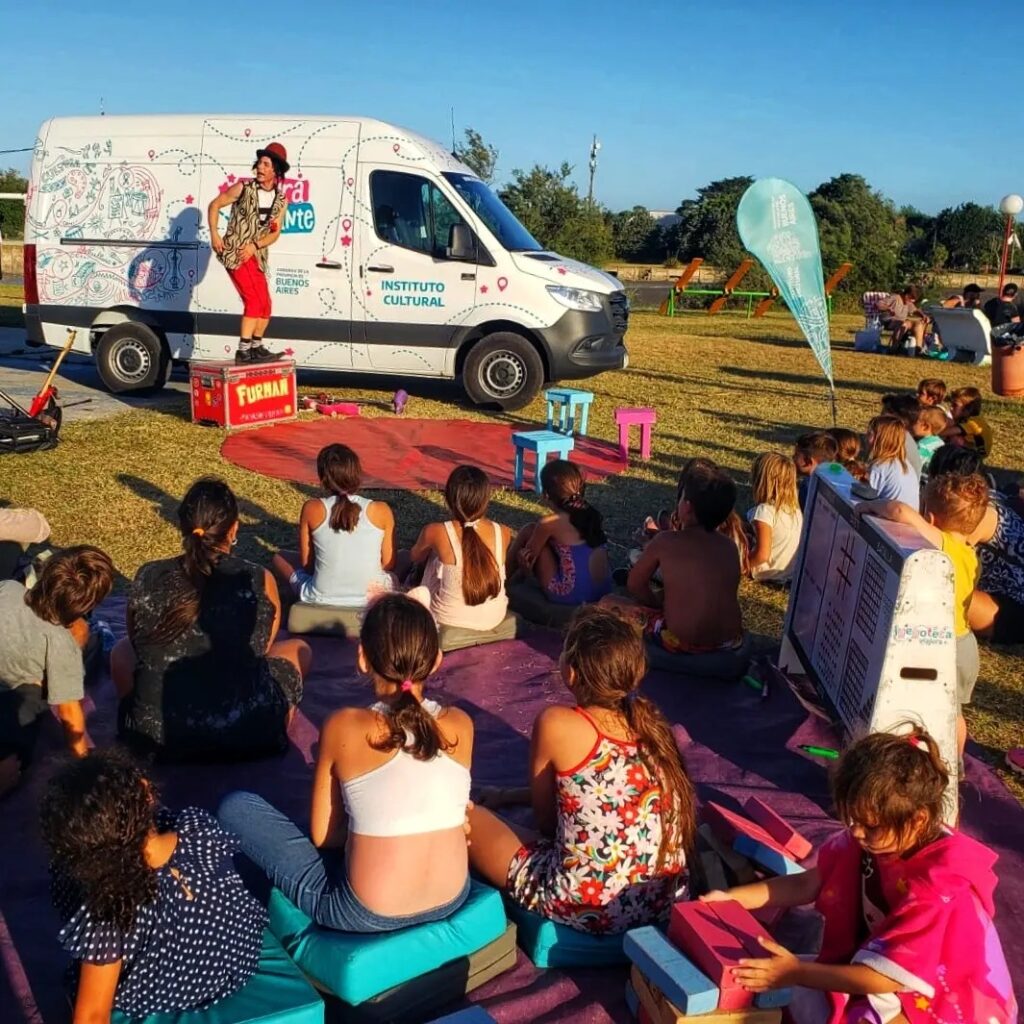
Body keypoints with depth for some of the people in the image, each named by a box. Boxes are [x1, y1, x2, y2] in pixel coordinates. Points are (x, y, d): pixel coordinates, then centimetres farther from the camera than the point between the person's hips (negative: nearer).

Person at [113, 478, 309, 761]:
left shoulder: (147, 577, -5)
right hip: (243, 739, -2)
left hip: (154, 733, 2)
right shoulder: (259, 582, -9)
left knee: (121, 649, 29)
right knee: (298, 649, 23)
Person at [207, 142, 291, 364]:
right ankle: (243, 350, -17)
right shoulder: (244, 188, -6)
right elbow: (215, 205, 0)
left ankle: (256, 347, 23)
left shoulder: (281, 201, 5)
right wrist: (214, 233, -12)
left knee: (265, 304, 8)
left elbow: (275, 233, 3)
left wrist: (255, 245, -13)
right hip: (234, 251, -6)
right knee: (255, 300, -18)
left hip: (255, 254, 6)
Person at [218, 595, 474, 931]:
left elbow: (322, 835, -3)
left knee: (235, 807, 10)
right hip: (454, 900, 5)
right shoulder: (461, 725, -5)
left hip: (367, 914, -5)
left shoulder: (344, 727, -14)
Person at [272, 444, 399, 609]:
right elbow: (388, 564, -1)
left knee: (279, 558, 28)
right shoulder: (381, 511, -8)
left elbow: (305, 562, 1)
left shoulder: (312, 509, -7)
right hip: (372, 599, 0)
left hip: (321, 600, 0)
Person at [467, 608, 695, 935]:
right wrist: (512, 796, 24)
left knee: (464, 817, 11)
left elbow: (545, 820, -3)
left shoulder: (557, 724, -17)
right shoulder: (648, 721, 0)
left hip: (586, 910, -7)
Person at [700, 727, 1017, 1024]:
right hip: (880, 963, 7)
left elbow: (888, 978, -30)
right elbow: (807, 884, 0)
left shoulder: (941, 889, -32)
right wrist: (731, 898, -8)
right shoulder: (870, 839, -10)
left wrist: (797, 973, -29)